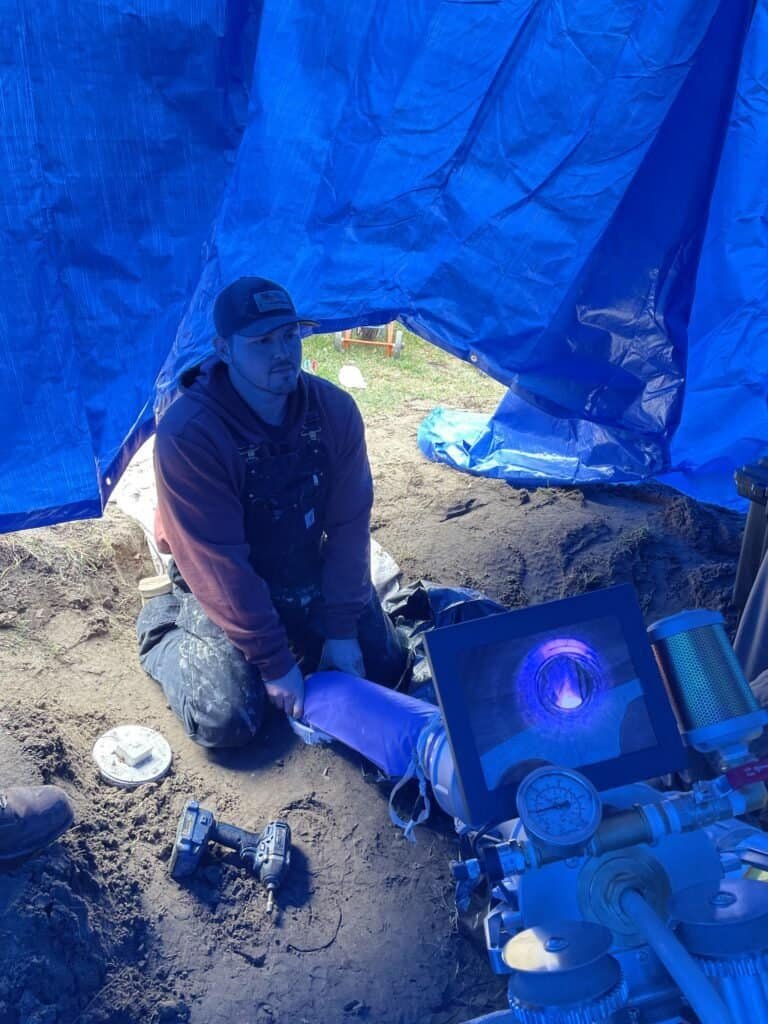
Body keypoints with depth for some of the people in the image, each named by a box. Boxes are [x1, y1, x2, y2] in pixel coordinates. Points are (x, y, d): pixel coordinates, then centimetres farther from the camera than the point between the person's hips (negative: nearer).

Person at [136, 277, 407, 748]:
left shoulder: (334, 408, -15)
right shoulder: (189, 433, -30)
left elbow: (348, 522, -11)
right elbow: (217, 564, -27)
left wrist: (341, 628, -13)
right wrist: (274, 662, -23)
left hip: (313, 571, 5)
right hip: (222, 588, -4)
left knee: (384, 667, 3)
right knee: (227, 721, -15)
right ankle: (165, 630, 14)